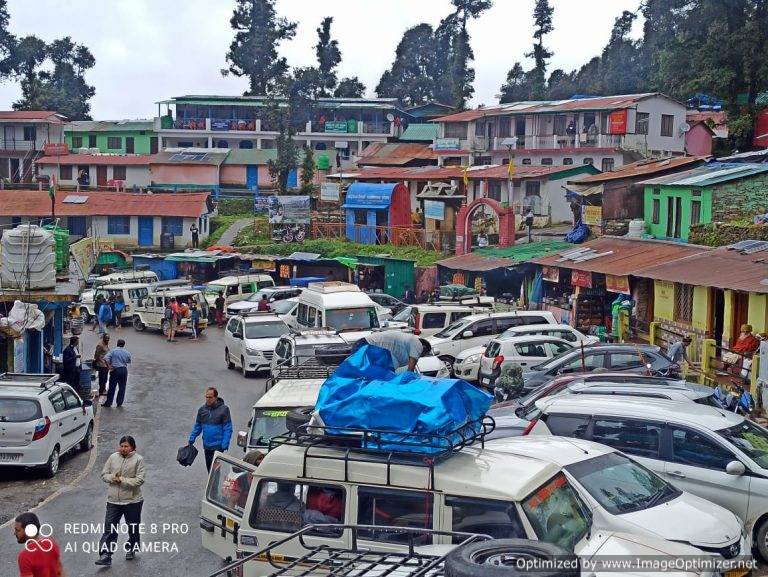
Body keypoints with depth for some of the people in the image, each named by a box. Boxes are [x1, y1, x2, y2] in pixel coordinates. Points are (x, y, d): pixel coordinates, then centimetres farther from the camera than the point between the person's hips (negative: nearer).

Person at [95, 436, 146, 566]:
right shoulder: (113, 457, 3)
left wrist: (122, 480, -19)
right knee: (109, 529, -4)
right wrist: (112, 478, -14)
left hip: (132, 501, -2)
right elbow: (104, 474, 7)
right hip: (113, 500, 2)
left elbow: (139, 480, -16)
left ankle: (131, 549, 37)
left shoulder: (138, 459, -9)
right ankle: (105, 556, -4)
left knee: (133, 529, 15)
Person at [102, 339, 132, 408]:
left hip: (115, 370, -1)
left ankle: (108, 403, 11)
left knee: (112, 387, 6)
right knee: (122, 388, 9)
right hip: (124, 370, 1)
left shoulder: (113, 351, -4)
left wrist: (109, 366, -9)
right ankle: (119, 403, 11)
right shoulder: (127, 353, 2)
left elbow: (106, 358, -16)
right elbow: (129, 362, 15)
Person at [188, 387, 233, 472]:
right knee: (209, 466, 15)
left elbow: (228, 429, -9)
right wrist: (192, 438, 9)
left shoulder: (223, 409, -10)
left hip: (218, 446, -6)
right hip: (207, 445, 6)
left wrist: (225, 444, -15)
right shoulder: (202, 409, 4)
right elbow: (197, 426, 16)